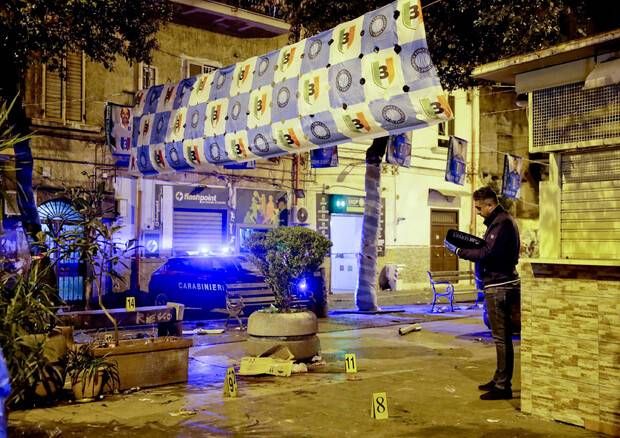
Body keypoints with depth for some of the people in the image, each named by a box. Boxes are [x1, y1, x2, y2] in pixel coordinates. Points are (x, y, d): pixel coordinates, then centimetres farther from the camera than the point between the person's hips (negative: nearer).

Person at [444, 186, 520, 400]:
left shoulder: (502, 222, -16)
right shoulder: (500, 221, 18)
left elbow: (488, 254, -23)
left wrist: (459, 251, -16)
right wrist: (469, 247, 7)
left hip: (499, 287, -11)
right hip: (498, 285, 11)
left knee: (501, 337, -6)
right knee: (502, 336, 17)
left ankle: (503, 386, 0)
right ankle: (499, 380, 28)